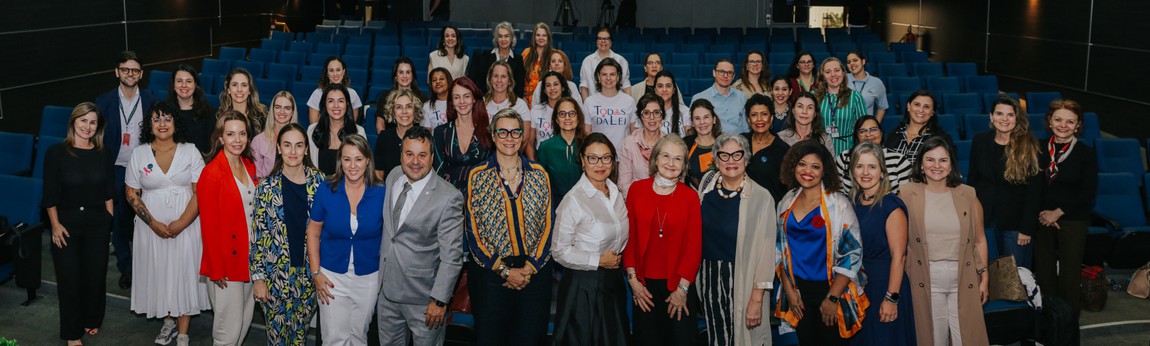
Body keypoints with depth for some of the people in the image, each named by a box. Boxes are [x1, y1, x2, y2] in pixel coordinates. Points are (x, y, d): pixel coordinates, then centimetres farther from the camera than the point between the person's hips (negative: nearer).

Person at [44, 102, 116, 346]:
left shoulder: (102, 154, 1)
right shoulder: (56, 153, -8)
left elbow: (108, 191, 7)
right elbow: (50, 194, -6)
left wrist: (110, 218, 3)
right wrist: (55, 224, -9)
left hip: (98, 225, 2)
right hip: (67, 224, -2)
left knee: (96, 275, 10)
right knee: (69, 278, 3)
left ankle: (92, 321, 33)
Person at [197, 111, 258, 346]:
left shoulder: (249, 166, 8)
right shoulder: (212, 173, -14)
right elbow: (209, 226, -14)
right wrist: (217, 270, -14)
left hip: (250, 257, 7)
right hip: (226, 261, -7)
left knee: (245, 320, 15)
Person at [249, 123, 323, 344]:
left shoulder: (319, 182, 0)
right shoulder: (267, 187, -4)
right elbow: (257, 236, -3)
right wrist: (257, 277, -7)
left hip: (309, 274, 1)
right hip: (276, 275, -1)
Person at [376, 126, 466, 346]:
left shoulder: (448, 198, -20)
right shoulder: (393, 177, 1)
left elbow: (451, 256, -18)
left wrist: (439, 300, -17)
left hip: (422, 296, -6)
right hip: (386, 289, 6)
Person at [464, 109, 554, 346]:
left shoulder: (539, 174, 5)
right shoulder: (477, 176, 0)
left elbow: (547, 225, 3)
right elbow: (473, 230, -4)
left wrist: (529, 268, -8)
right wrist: (504, 270, -10)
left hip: (535, 272, 1)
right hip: (490, 271, -1)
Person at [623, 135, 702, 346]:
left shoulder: (690, 196, -3)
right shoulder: (637, 190, -1)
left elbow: (694, 245, -4)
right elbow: (629, 237, 1)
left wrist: (682, 288, -8)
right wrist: (632, 279, -4)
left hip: (678, 284, -1)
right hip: (644, 284, 1)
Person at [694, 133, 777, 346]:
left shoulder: (761, 197, -14)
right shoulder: (708, 182, 1)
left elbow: (765, 251, -13)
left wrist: (756, 300, -14)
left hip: (742, 280, -4)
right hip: (708, 277, 4)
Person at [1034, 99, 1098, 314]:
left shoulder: (1086, 154, -5)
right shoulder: (1039, 150, 3)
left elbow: (1088, 192, -8)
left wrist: (1058, 212, -12)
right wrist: (1042, 214, -9)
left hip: (1073, 221, -3)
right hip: (1043, 221, 3)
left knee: (1069, 275, 2)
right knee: (1043, 272, 6)